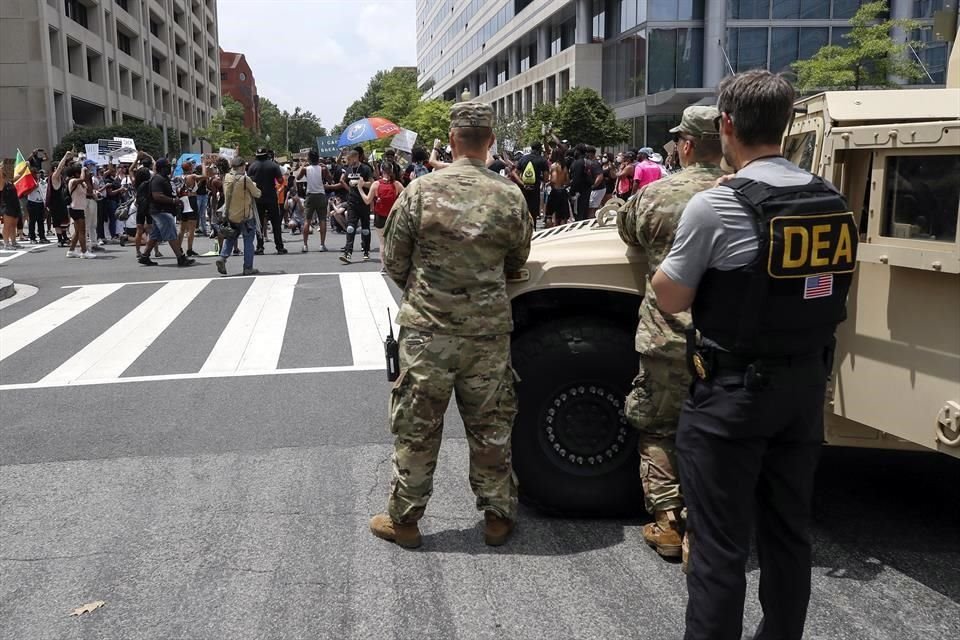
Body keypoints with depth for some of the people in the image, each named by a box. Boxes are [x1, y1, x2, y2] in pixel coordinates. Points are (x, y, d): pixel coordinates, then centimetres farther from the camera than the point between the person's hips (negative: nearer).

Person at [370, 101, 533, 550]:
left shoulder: (421, 191, -9)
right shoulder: (510, 197, -4)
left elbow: (393, 261, -1)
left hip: (426, 329, -1)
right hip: (489, 330, 2)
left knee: (416, 427, 10)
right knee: (491, 427, 14)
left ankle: (403, 519, 22)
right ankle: (497, 516, 26)